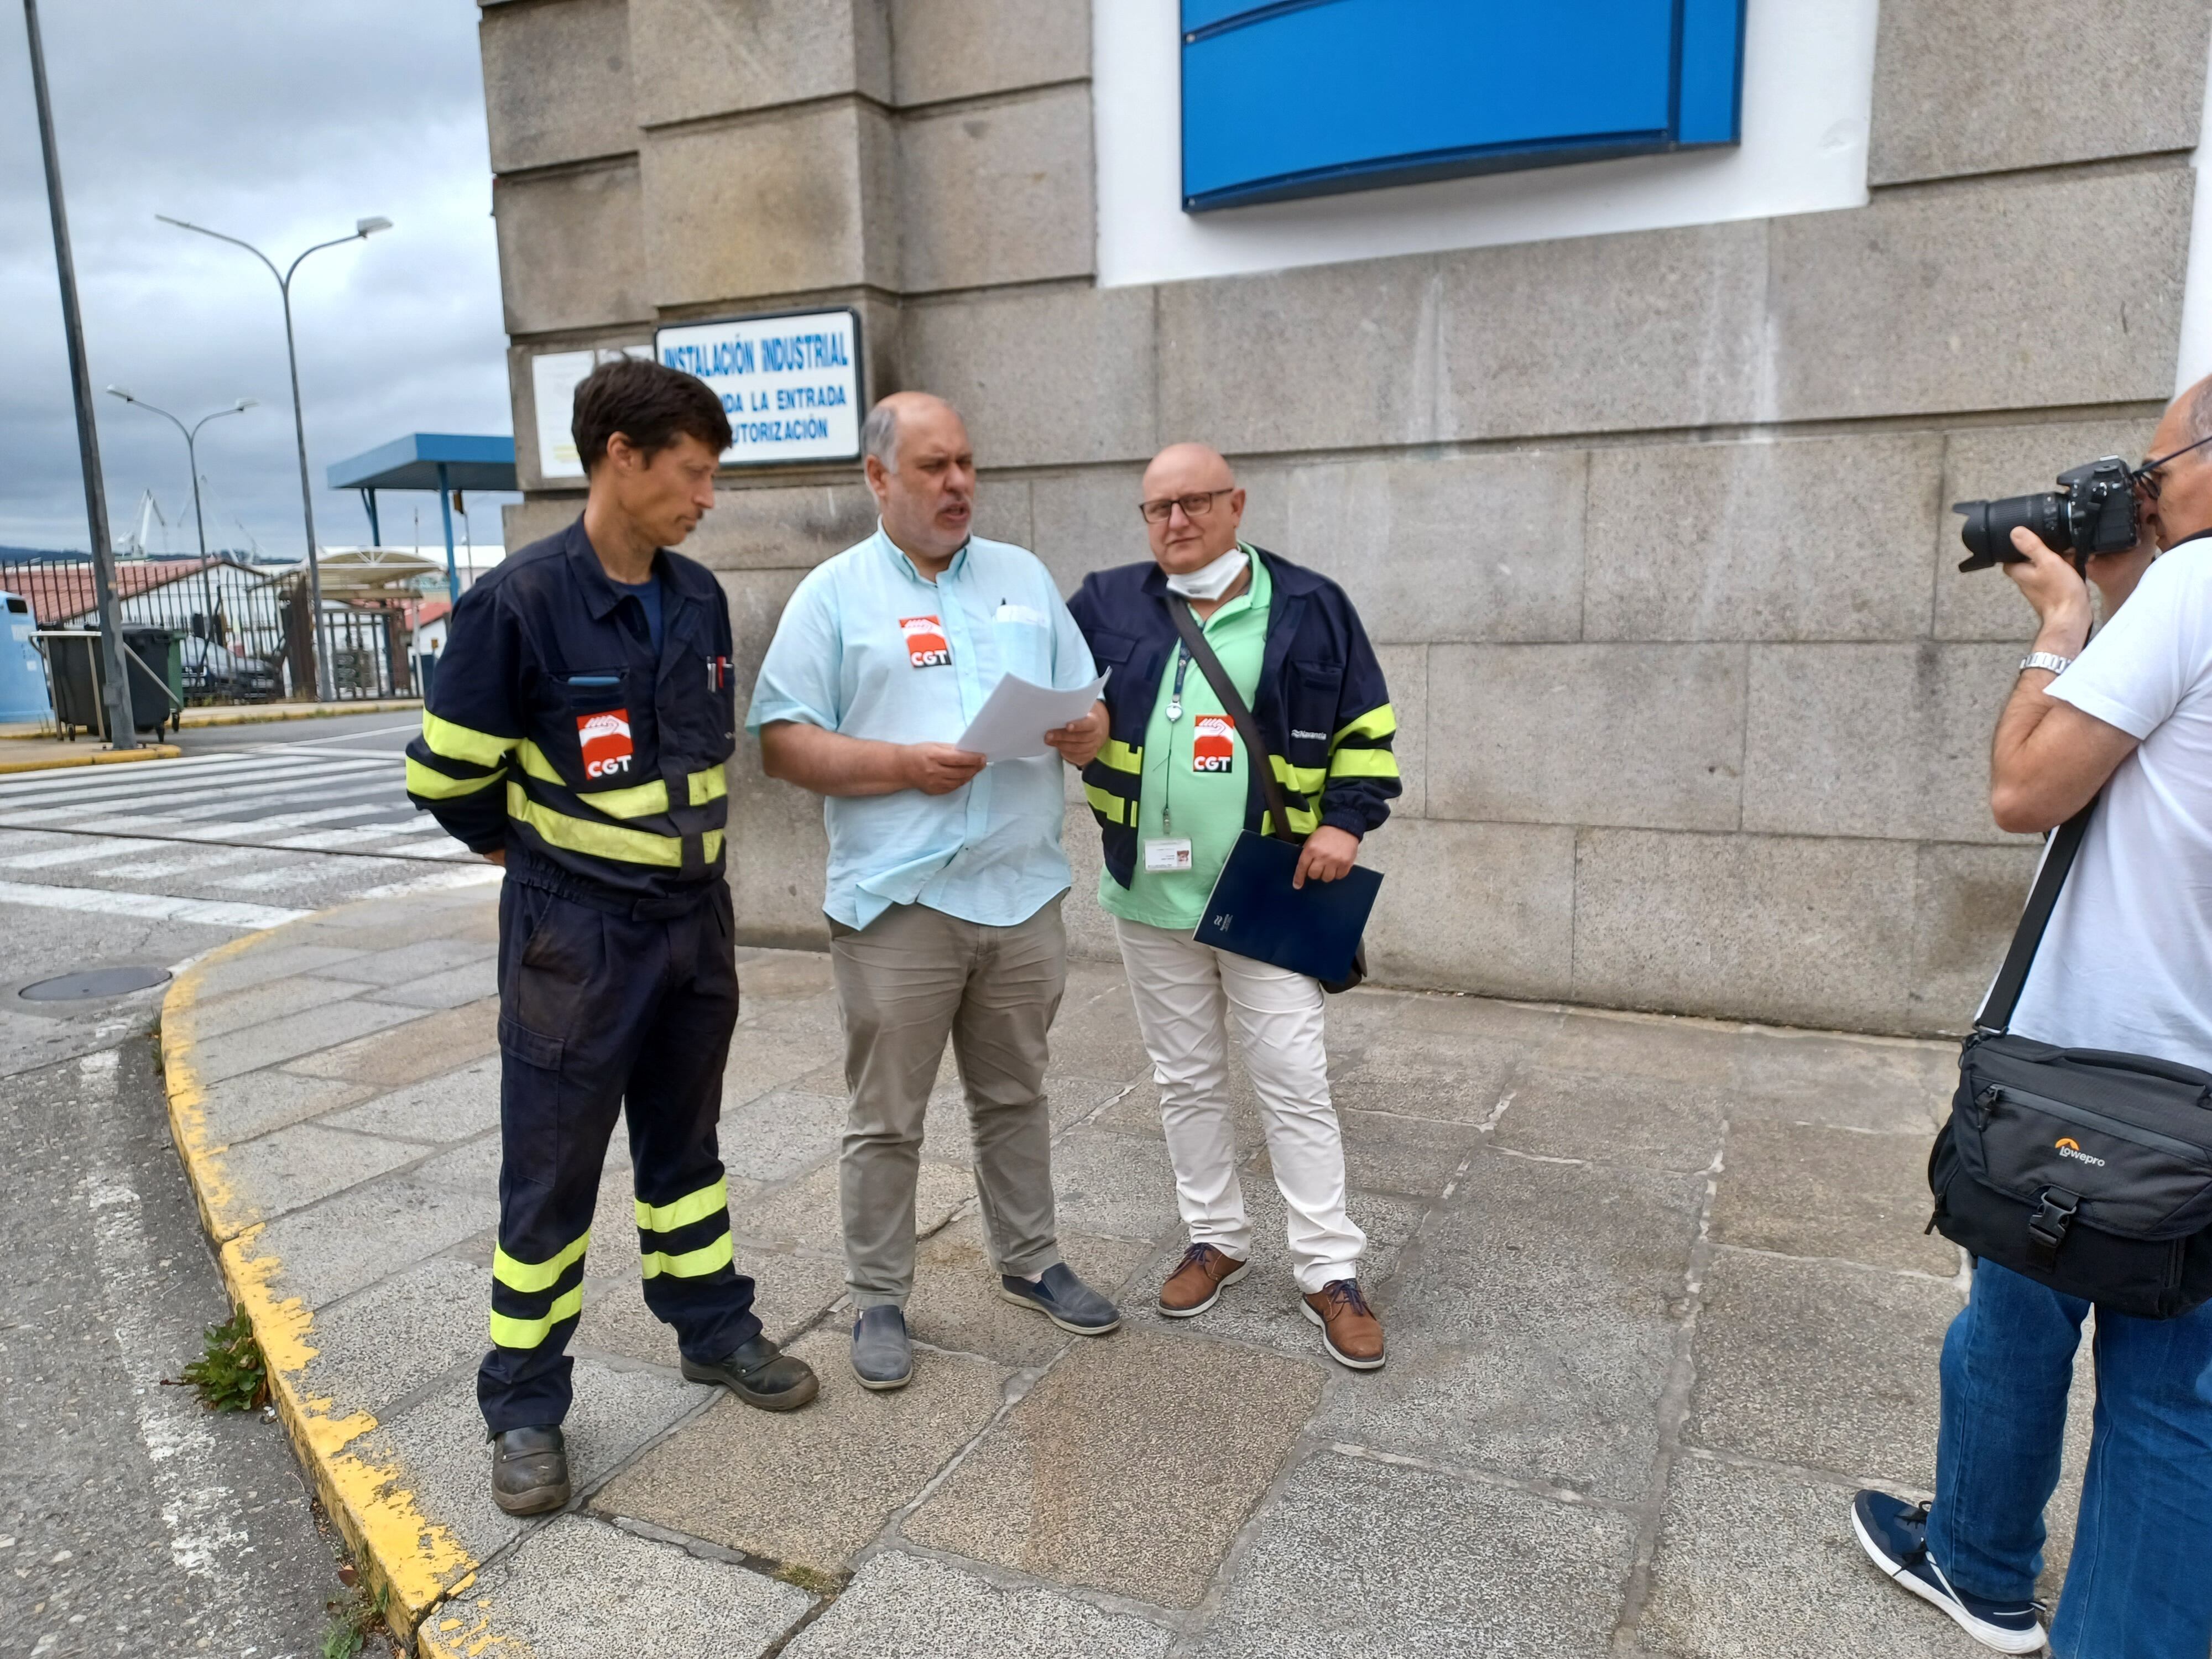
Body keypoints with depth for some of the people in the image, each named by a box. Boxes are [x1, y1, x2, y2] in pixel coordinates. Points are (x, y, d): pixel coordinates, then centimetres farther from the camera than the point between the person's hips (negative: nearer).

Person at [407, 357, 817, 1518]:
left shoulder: (698, 599, 2)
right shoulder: (519, 603, -17)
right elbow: (445, 774, -9)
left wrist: (681, 845, 13)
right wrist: (540, 852, 4)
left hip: (694, 915, 6)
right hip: (575, 933, -5)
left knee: (683, 1139, 20)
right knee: (552, 1173, 6)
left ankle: (713, 1328, 36)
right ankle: (523, 1407, 22)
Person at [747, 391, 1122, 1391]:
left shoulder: (1024, 578, 13)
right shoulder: (834, 594, -1)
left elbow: (1084, 703, 15)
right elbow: (784, 743, -6)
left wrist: (1089, 732, -8)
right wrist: (904, 764, -19)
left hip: (1023, 890, 4)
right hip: (898, 901, -4)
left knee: (1015, 1096, 18)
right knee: (886, 1118, 6)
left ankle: (1029, 1262, 35)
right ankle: (879, 1300, 22)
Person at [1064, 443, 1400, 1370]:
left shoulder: (1308, 607, -1)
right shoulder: (1108, 605, 3)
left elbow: (1367, 727, 4)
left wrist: (1347, 820, -8)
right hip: (1152, 896, 2)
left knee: (1294, 1082, 2)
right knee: (1186, 1079, 14)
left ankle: (1329, 1269, 14)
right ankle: (1216, 1239, 31)